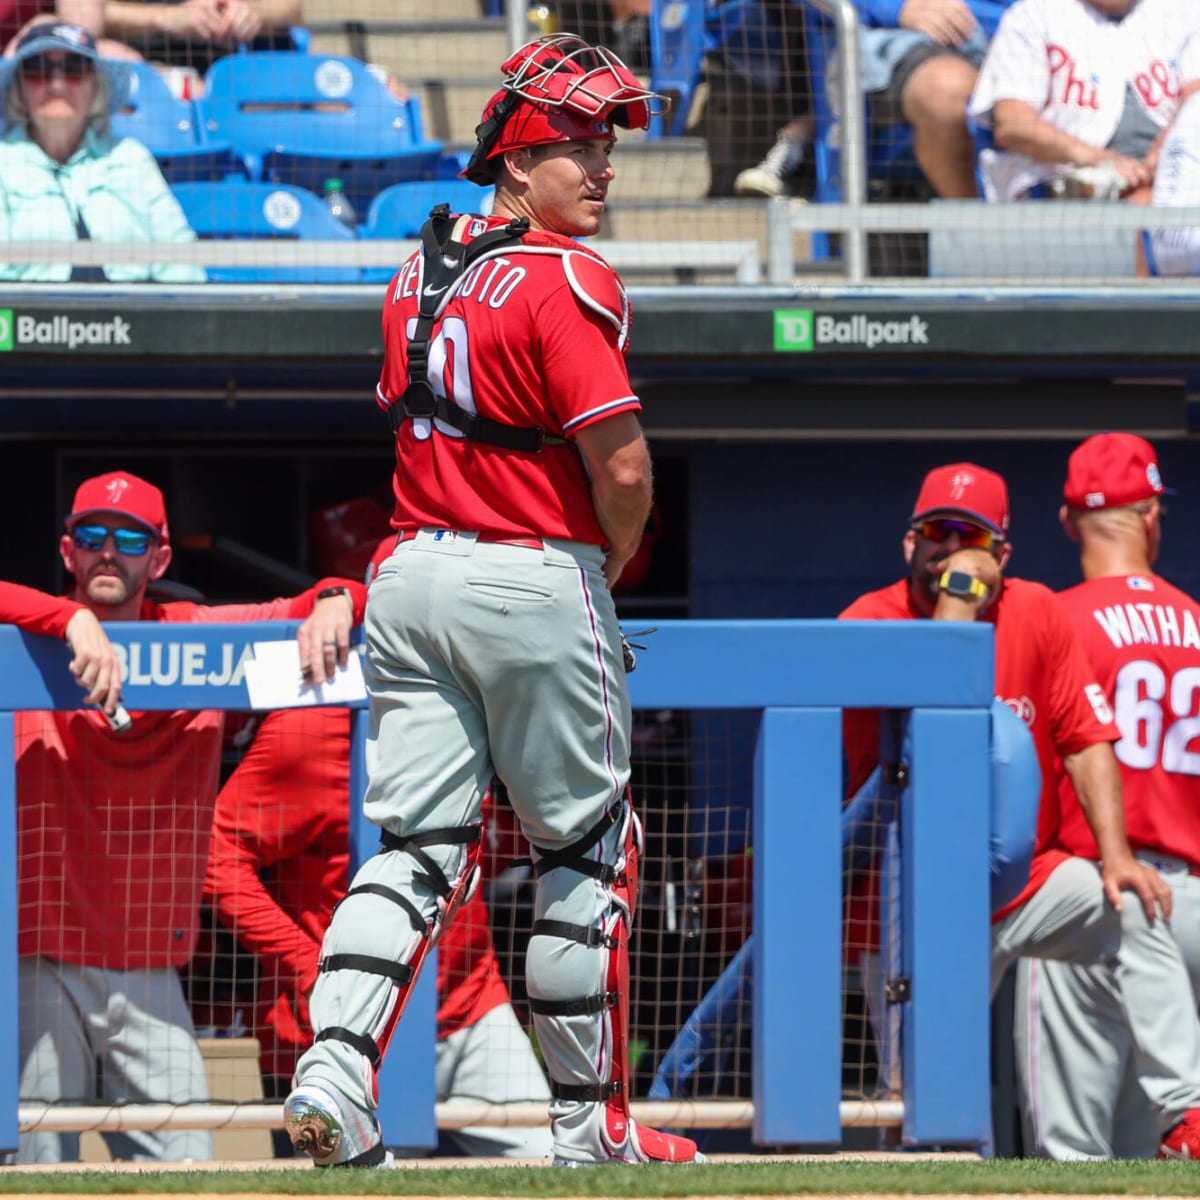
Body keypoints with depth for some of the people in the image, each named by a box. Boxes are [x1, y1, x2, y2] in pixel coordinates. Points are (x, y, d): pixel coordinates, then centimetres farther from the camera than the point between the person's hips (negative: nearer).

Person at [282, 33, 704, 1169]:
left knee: (415, 848, 4)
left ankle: (331, 1074, -15)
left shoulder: (420, 271, 12)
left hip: (413, 568, 7)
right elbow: (622, 468, -19)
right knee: (586, 852, 6)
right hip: (536, 581, -7)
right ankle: (588, 1121, 11)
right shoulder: (564, 278, -13)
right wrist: (609, 568, 3)